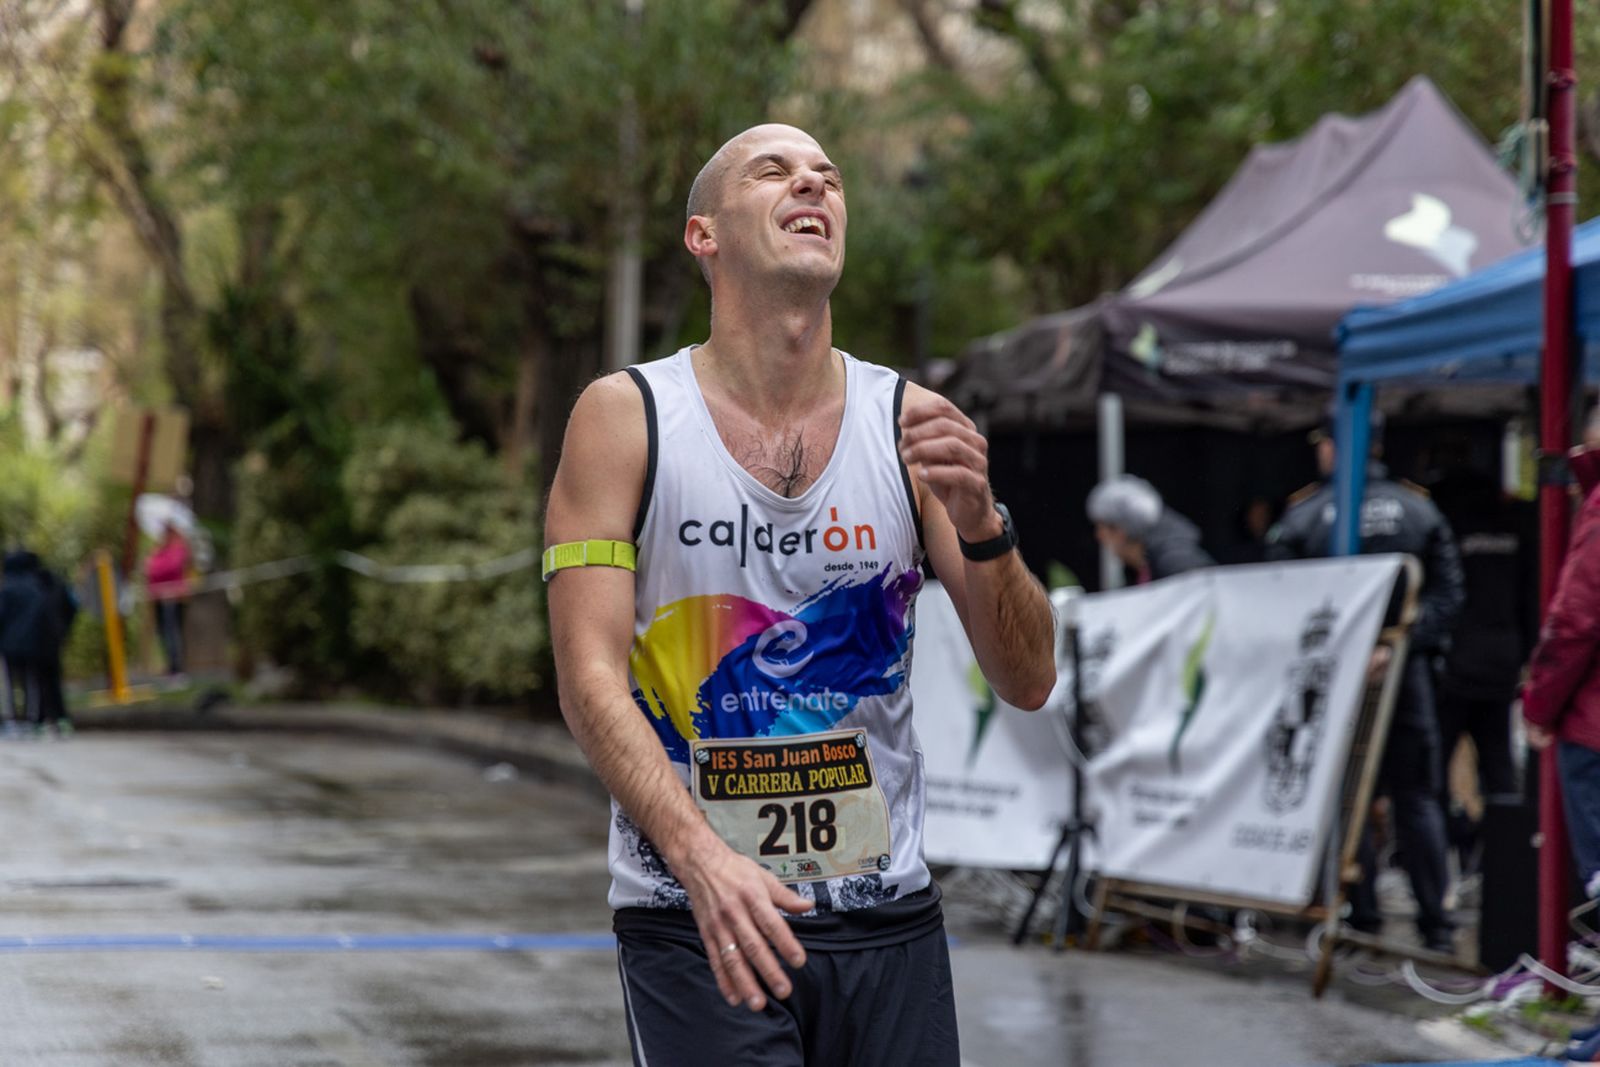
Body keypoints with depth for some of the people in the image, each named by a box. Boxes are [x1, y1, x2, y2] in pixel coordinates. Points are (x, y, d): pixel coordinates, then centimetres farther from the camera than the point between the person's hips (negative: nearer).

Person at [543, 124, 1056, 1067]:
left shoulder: (911, 423, 3)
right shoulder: (625, 416, -2)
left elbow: (1028, 682, 2)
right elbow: (590, 676, -10)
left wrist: (979, 524, -16)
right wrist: (699, 856, -24)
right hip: (694, 921, -3)